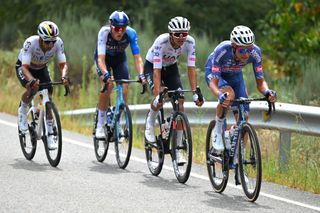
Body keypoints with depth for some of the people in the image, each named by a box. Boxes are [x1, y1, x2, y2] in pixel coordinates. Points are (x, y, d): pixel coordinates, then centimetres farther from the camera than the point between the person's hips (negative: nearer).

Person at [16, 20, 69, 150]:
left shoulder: (58, 43, -28)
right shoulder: (30, 43, -38)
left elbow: (63, 64, -24)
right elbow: (25, 67, -40)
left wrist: (64, 77, -46)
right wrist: (32, 80, -58)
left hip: (41, 68, 4)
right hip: (23, 67, -4)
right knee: (32, 89, -33)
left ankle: (49, 135, -2)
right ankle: (22, 110, 0)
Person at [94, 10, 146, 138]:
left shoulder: (130, 33, -31)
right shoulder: (104, 32, -36)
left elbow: (137, 57, -31)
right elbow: (101, 59, -42)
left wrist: (141, 75, -47)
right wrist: (106, 74, -59)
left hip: (119, 57, 2)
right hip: (104, 57, -2)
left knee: (124, 90, -14)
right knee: (107, 86, -24)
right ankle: (100, 126, -13)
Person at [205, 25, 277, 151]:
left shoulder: (255, 52, -32)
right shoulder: (222, 51, -40)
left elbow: (260, 82, -25)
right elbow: (213, 82, -41)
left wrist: (267, 92, -47)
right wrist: (220, 96, -62)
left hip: (235, 76, 4)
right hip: (215, 73, -4)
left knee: (243, 117, -8)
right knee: (229, 94, -36)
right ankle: (217, 130, -12)